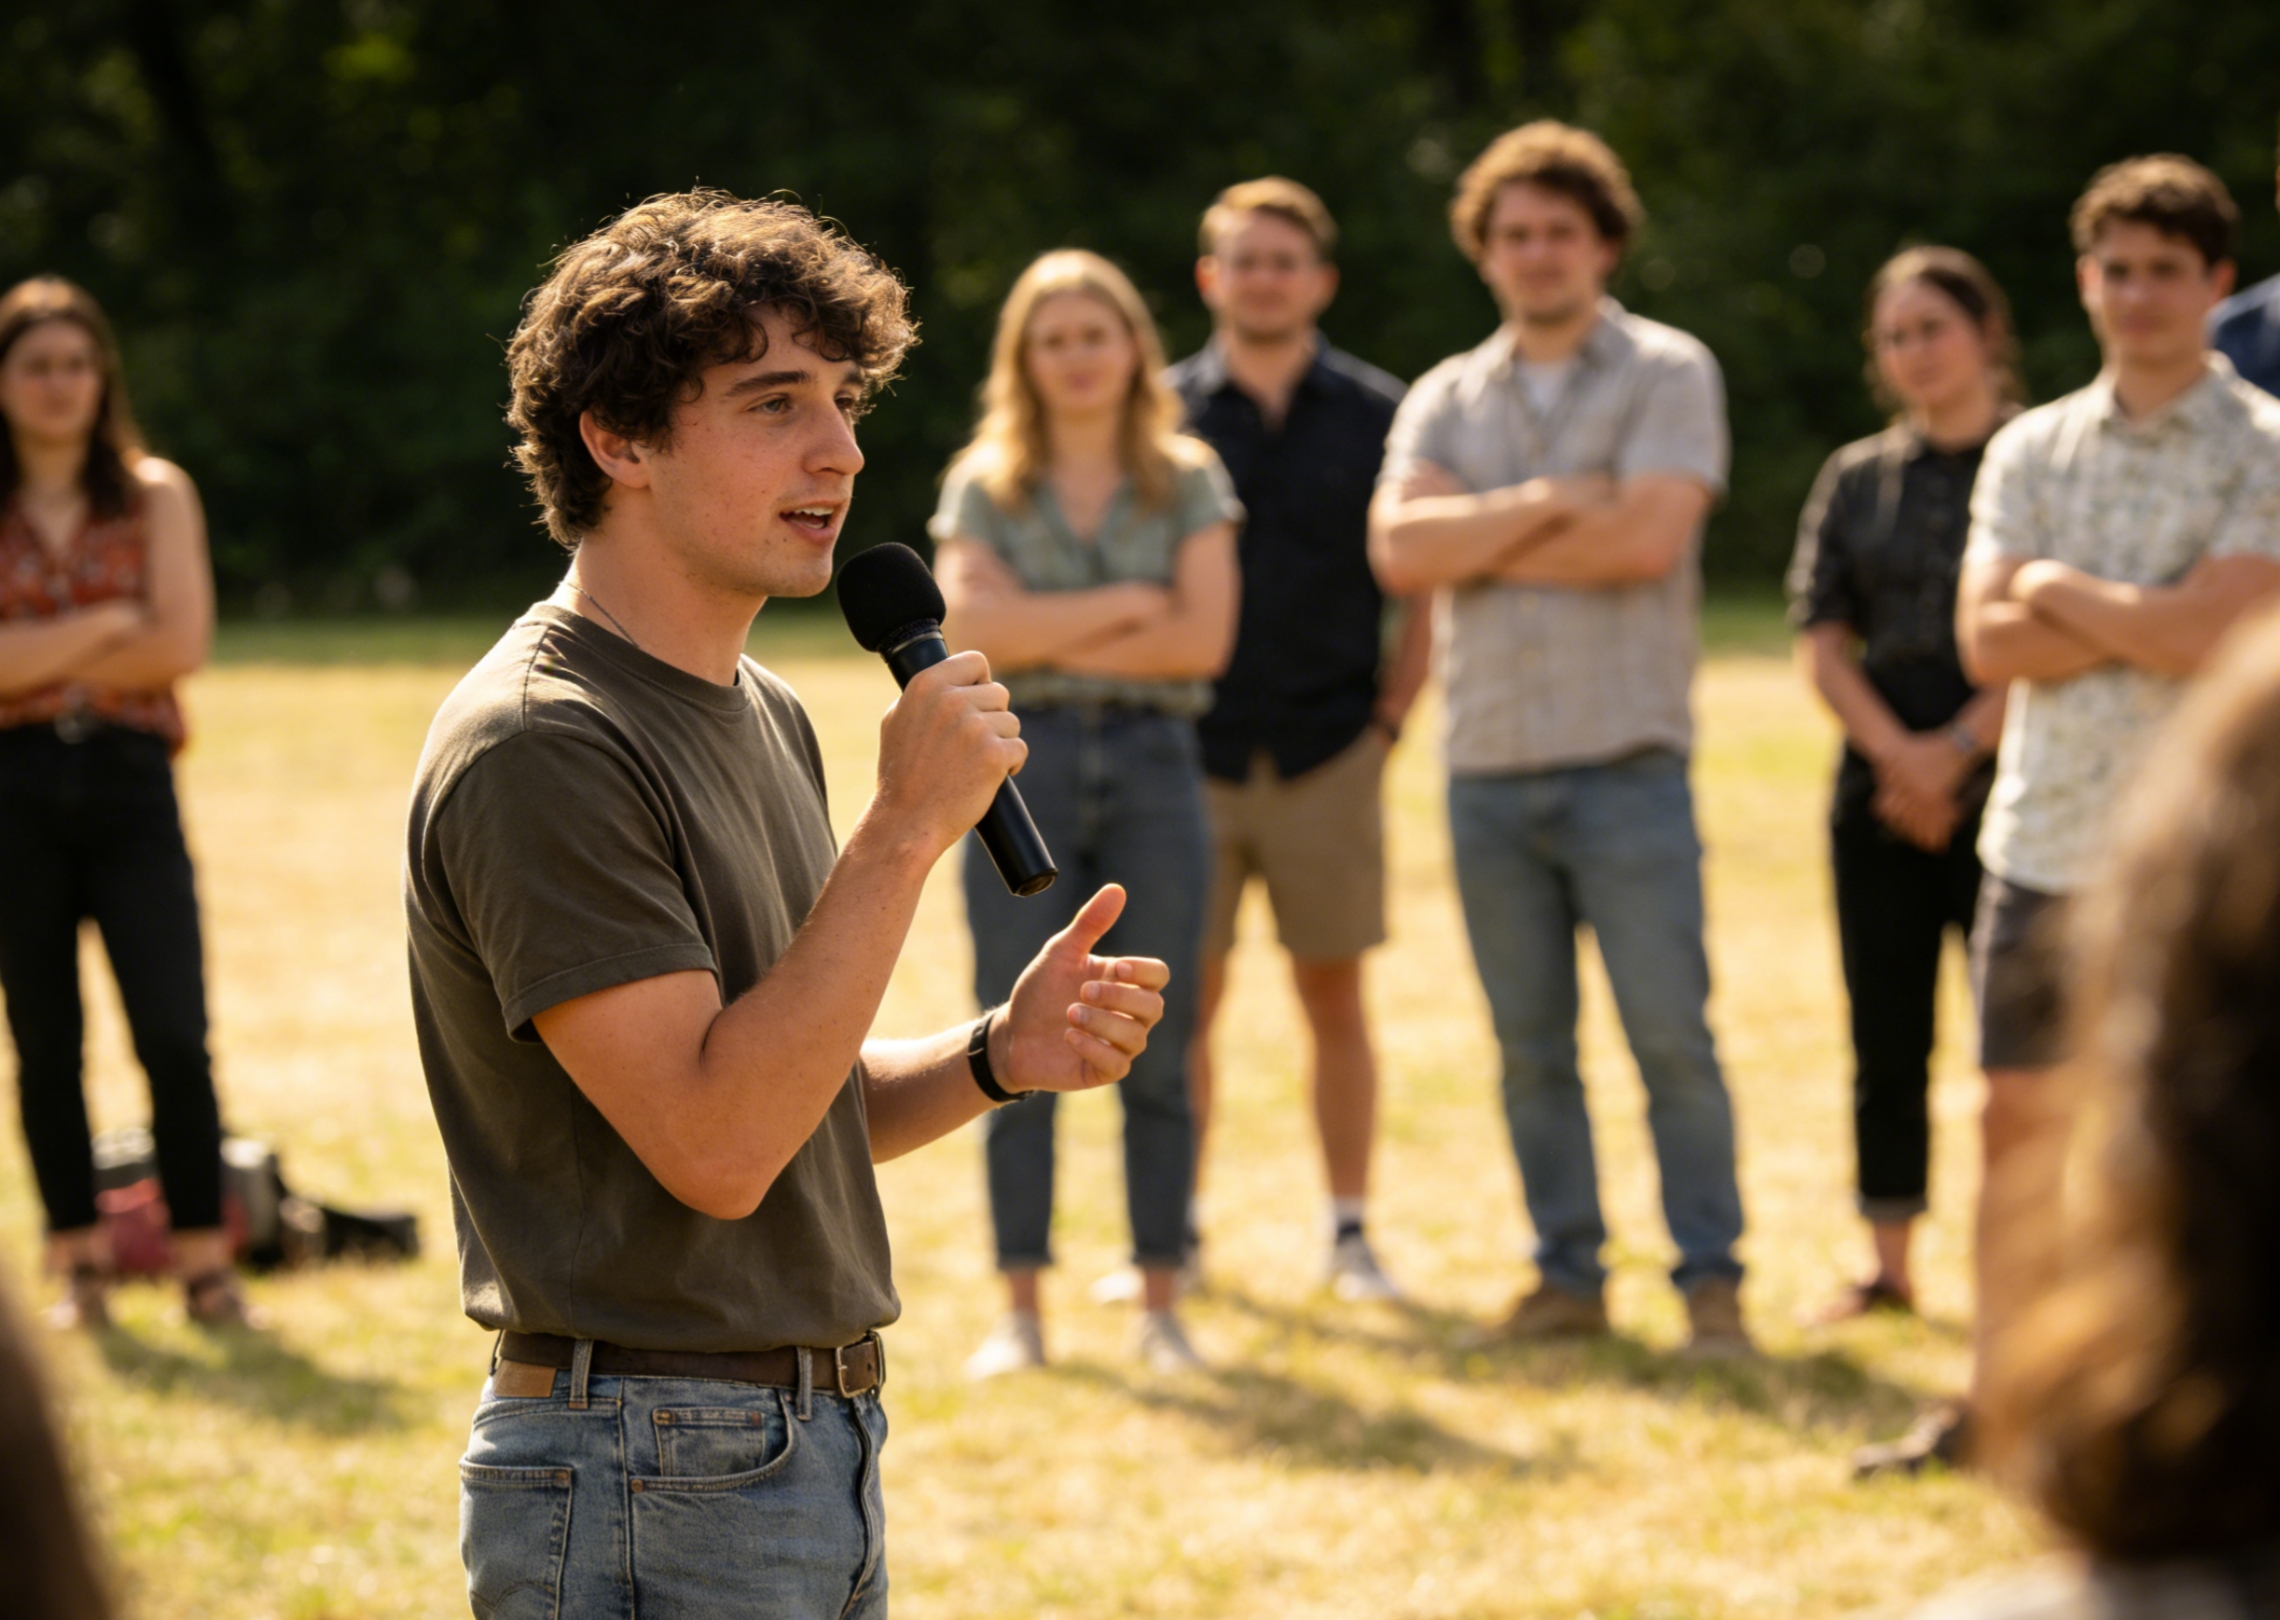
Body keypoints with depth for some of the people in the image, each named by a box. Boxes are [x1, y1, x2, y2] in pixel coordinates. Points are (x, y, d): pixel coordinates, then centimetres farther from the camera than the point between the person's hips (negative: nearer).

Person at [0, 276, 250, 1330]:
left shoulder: (155, 495, 8)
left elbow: (180, 644, -4)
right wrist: (104, 626, -9)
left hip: (129, 779, -1)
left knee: (173, 1034, -10)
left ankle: (204, 1261, -2)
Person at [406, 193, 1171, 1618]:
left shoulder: (766, 719, 14)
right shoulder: (533, 750, -16)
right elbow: (712, 1144, -23)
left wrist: (996, 1056, 0)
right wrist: (908, 829, -21)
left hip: (821, 1448, 9)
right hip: (653, 1496, -9)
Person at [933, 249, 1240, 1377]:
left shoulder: (1188, 481, 8)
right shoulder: (984, 485, 7)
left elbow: (1204, 637, -5)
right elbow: (967, 629, -8)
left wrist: (1045, 633, -7)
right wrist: (1126, 607, -8)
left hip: (1153, 764, 0)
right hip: (1021, 764, 0)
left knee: (1156, 1050, 1)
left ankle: (1160, 1305, 8)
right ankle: (1020, 1310, 5)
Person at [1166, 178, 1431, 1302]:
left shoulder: (1376, 415, 4)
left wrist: (1390, 719, -1)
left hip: (1329, 755, 0)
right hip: (1189, 753, 0)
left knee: (1334, 1000, 4)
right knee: (1182, 1000, 1)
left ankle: (1350, 1232, 11)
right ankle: (1174, 1233, 10)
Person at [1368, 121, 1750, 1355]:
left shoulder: (1666, 373, 1)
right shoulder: (1446, 398, 13)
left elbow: (1648, 536, -14)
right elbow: (1398, 549, -3)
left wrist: (1478, 545, -5)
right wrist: (1544, 505, -11)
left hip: (1624, 759, -4)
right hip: (1487, 766, 4)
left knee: (1671, 1033, -5)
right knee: (1530, 1045, 8)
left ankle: (1710, 1278, 2)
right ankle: (1567, 1276, 17)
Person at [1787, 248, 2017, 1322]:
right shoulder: (1856, 481, 12)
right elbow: (1821, 640, 5)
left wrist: (1958, 750, -13)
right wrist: (1897, 755, -10)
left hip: (2006, 782, -4)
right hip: (1879, 789, 4)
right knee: (1886, 1039, 6)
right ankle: (1888, 1266, 14)